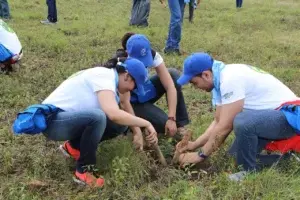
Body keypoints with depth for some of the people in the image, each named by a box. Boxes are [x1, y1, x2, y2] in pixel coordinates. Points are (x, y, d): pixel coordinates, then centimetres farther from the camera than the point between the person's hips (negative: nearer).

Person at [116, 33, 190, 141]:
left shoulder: (152, 55, -21)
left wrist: (171, 119, -39)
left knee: (173, 74, -23)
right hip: (132, 101, -5)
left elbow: (170, 87, -28)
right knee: (164, 123, -29)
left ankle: (180, 125, -15)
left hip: (145, 92, 5)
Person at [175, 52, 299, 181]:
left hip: (288, 115, -9)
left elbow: (225, 126, -24)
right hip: (273, 113, 9)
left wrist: (201, 155, -13)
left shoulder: (230, 79, -26)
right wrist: (195, 144, 3)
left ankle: (250, 172, -11)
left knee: (241, 122, -34)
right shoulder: (221, 78, 4)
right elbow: (218, 121, 9)